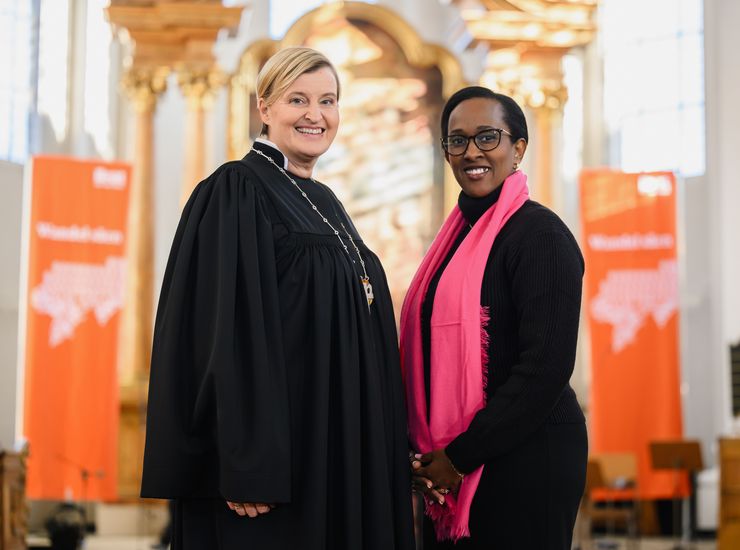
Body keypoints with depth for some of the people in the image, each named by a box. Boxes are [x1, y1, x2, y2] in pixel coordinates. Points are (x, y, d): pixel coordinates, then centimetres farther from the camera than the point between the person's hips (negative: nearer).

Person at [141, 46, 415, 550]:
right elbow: (227, 333, -17)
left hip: (339, 447, 8)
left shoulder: (325, 204, 16)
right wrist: (247, 467, -24)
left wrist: (392, 451, 15)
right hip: (277, 449, -8)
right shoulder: (235, 191, -9)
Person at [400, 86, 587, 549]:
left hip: (524, 459, -7)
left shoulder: (540, 233, -10)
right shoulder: (457, 235, 12)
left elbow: (547, 367, -17)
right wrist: (431, 456, 2)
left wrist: (462, 455, -15)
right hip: (448, 469, 7)